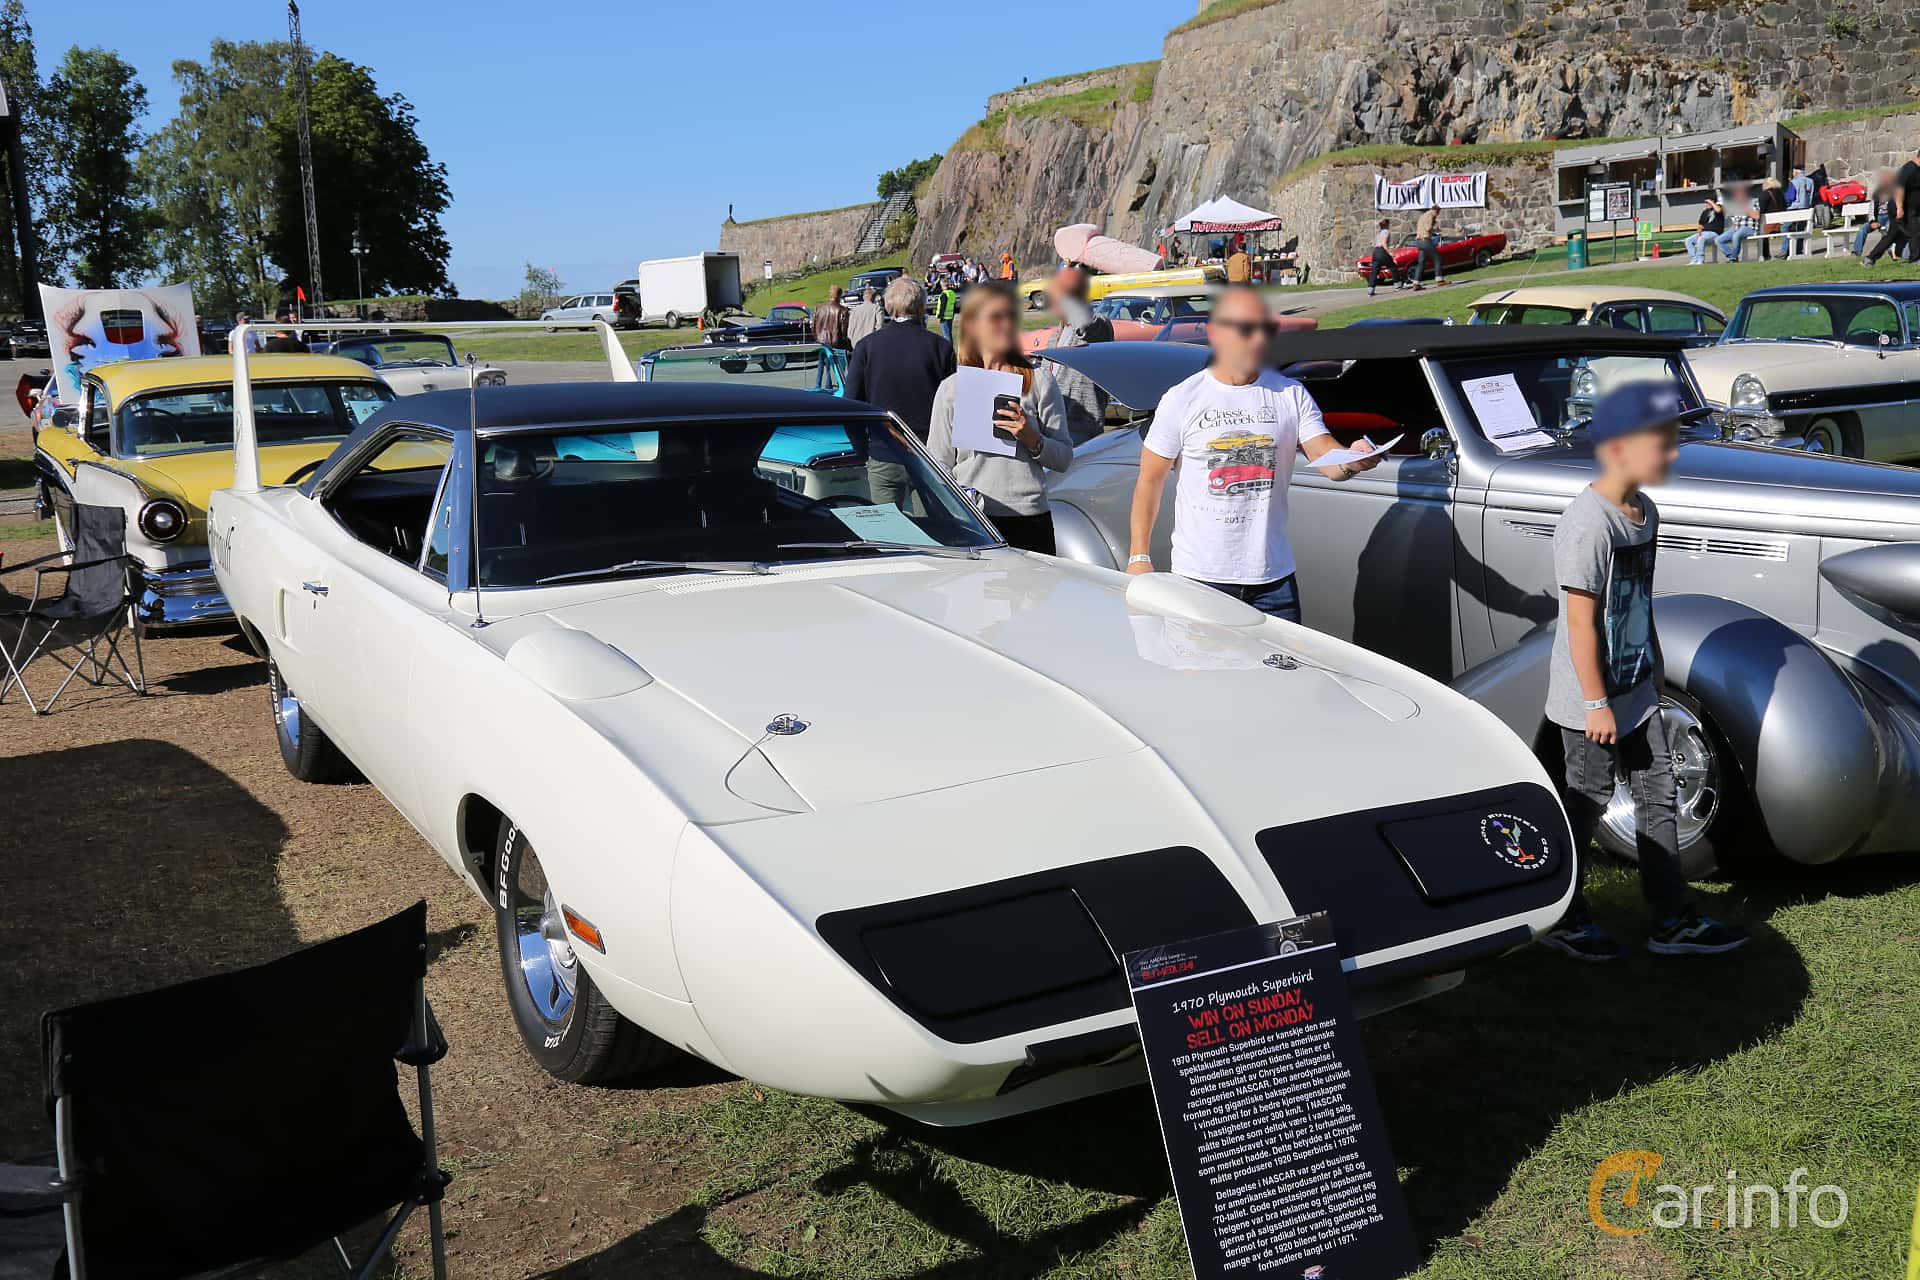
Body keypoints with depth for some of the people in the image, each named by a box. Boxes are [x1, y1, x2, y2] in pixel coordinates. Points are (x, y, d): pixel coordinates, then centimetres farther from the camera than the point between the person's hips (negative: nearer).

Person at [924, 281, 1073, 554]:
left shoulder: (1040, 382, 8)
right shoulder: (951, 388, 10)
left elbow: (1064, 459, 8)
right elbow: (938, 465, 10)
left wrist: (1032, 438, -10)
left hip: (1030, 522, 0)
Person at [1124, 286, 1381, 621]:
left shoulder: (1291, 395, 6)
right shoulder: (1181, 399, -1)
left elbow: (1328, 461, -3)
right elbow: (1150, 481, 2)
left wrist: (1351, 462, -27)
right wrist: (1139, 556, -2)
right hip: (1199, 577, -2)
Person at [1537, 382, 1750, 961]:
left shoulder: (1643, 511, 4)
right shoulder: (1588, 524, -23)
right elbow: (1582, 620, -22)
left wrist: (1654, 663, 21)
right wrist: (1597, 703, -19)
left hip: (1636, 689, 9)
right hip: (1591, 701, -9)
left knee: (1658, 794, 12)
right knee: (1586, 804, 4)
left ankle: (1673, 920, 23)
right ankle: (1562, 919, 21)